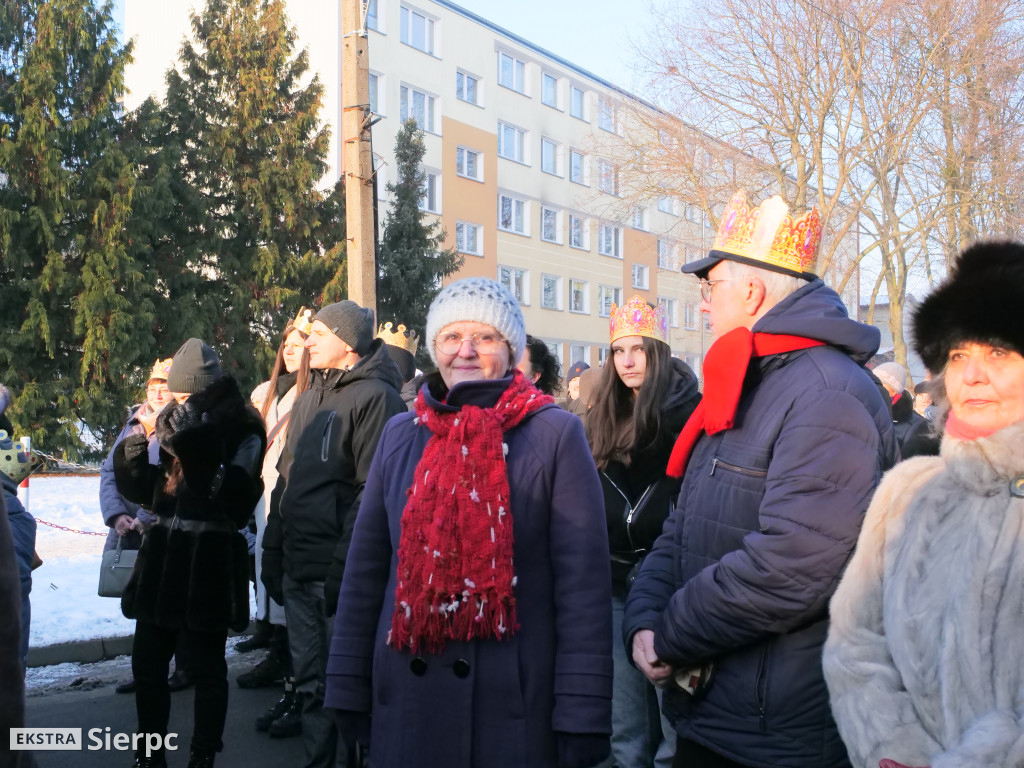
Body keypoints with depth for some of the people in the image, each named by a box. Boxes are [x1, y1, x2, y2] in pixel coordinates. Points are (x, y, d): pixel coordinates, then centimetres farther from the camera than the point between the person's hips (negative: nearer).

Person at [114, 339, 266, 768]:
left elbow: (232, 501, -20)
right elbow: (145, 491, 12)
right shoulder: (174, 421, 10)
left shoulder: (244, 432, -9)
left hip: (210, 562, -6)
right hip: (162, 556, 6)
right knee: (146, 661, 11)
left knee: (206, 666, 5)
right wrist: (132, 454, -6)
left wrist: (192, 446, -23)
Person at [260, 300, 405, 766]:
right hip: (297, 569, 8)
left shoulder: (375, 397, -10)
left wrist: (345, 565, -19)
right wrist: (273, 550, 15)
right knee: (309, 682, 15)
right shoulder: (308, 400, 17)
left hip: (339, 571, -8)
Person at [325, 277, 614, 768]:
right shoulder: (399, 435, 6)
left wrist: (582, 716, -12)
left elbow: (583, 583, -9)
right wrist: (350, 689, 7)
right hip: (406, 703, 4)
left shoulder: (556, 435, -6)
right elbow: (365, 570, 8)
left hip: (519, 706, -3)